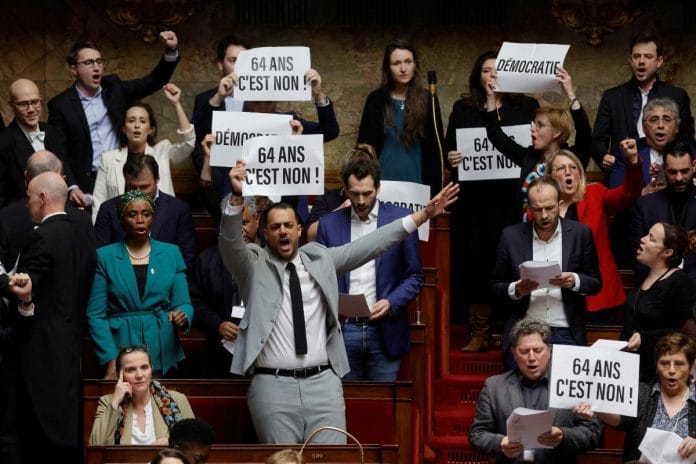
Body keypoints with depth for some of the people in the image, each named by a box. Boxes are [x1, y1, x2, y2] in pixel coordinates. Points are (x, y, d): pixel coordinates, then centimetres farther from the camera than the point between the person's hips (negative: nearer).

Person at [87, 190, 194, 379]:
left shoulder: (171, 253, 9)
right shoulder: (104, 256, 3)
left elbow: (183, 303, 8)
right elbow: (95, 315, 0)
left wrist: (182, 316, -16)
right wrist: (111, 360, -11)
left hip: (162, 356, 1)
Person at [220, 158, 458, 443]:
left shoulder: (319, 259, 14)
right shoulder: (254, 265, 6)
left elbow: (369, 245, 14)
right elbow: (231, 241, -12)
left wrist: (424, 215, 9)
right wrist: (236, 197, -31)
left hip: (323, 382, 2)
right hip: (273, 386, -2)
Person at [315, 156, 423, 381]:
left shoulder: (400, 219, 3)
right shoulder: (329, 224, 8)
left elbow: (414, 276, 5)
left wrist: (391, 303, -12)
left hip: (384, 331, -1)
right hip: (342, 331, 1)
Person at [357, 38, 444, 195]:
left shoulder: (427, 100, 3)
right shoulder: (376, 100, 4)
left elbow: (435, 148, 5)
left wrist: (434, 187, -2)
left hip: (417, 181, 0)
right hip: (383, 181, 0)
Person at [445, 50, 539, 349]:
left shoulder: (527, 107, 11)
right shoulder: (463, 109, 13)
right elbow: (449, 148, 10)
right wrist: (450, 159, -11)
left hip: (511, 199, -1)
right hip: (474, 199, 1)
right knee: (476, 262, -1)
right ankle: (479, 333, 4)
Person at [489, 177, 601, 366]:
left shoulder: (580, 234, 3)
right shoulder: (511, 236, 4)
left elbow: (596, 283, 8)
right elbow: (495, 286, 9)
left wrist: (575, 281, -13)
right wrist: (515, 290, -12)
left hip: (566, 335, 0)